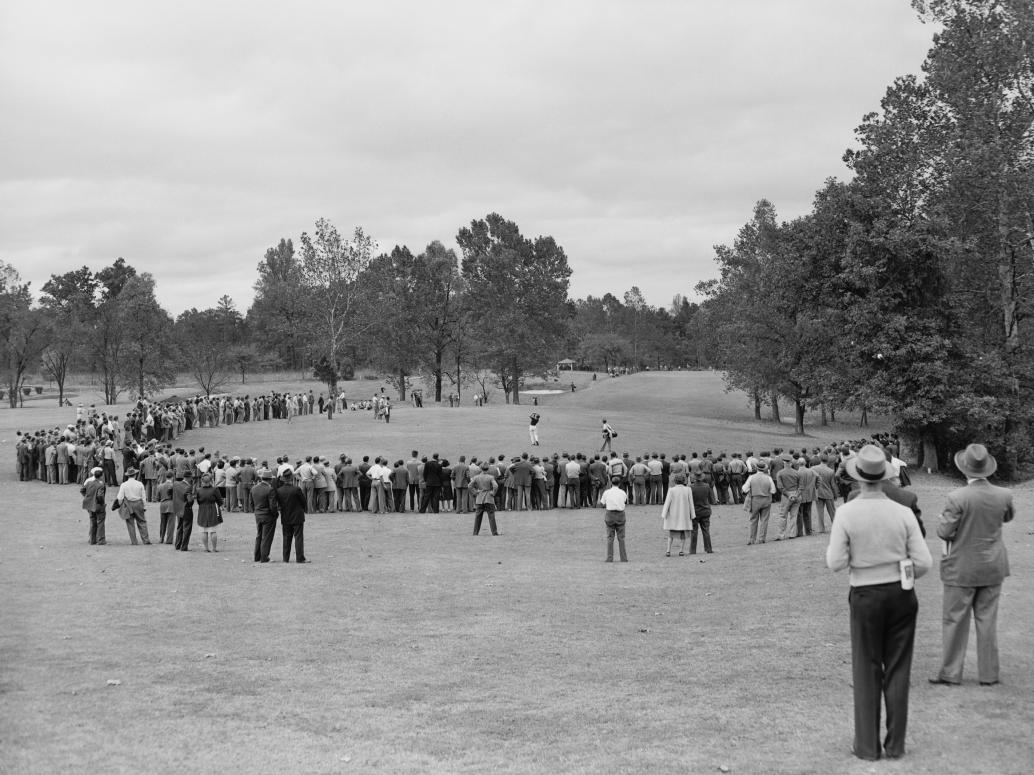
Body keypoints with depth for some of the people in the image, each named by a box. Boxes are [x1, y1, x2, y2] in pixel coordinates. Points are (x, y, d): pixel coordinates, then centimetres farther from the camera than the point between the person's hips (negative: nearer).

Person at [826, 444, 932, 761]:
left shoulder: (846, 513, -13)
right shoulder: (903, 513, -8)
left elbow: (836, 563, -11)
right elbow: (923, 562, -7)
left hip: (865, 596, -1)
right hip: (902, 594, 1)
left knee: (866, 671, 10)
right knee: (897, 670, 10)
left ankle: (867, 745, 13)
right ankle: (895, 744, 15)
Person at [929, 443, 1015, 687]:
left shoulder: (957, 498, -21)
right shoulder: (1004, 496, -7)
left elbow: (944, 531, -16)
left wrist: (943, 518, 4)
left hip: (962, 568, -4)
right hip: (993, 567, 4)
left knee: (955, 620, 8)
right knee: (987, 620, 12)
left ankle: (951, 673, 14)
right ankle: (988, 674, 17)